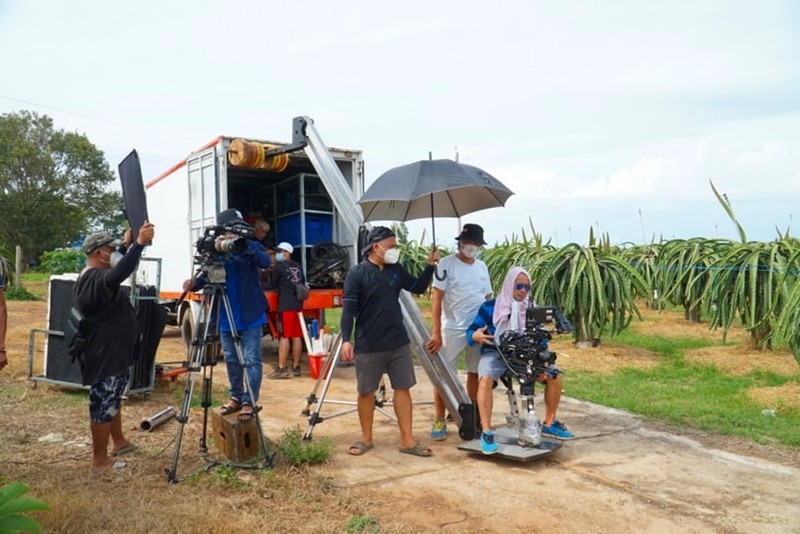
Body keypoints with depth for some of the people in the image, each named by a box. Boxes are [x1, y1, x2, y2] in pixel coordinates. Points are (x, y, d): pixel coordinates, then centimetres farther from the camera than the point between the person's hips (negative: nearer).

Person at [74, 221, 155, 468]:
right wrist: (139, 243, -50)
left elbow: (118, 267, 31)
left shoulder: (89, 276, 11)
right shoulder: (97, 278, -24)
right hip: (105, 355, -11)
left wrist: (127, 245, 23)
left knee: (112, 399, 23)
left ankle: (119, 442, 39)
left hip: (109, 351, 11)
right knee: (104, 404, 0)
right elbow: (119, 274, -47)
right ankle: (100, 459, 11)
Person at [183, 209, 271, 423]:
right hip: (226, 318, 4)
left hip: (250, 316, -4)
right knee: (231, 360, 15)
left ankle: (250, 401, 9)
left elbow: (265, 262, -24)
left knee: (251, 360, 0)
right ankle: (236, 397, 30)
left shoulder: (251, 246, -5)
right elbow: (206, 276, 2)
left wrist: (242, 245, -33)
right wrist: (194, 283, -19)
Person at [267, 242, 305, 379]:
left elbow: (272, 286, 3)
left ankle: (282, 368, -6)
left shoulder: (278, 266, -4)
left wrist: (280, 287, 23)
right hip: (298, 304, 6)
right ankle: (296, 367, 13)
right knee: (296, 336, 8)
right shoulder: (298, 267, 14)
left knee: (284, 336, -6)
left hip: (285, 306, -6)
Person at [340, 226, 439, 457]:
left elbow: (418, 288, 16)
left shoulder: (396, 270, 7)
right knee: (366, 392, 8)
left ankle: (407, 440, 16)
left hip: (398, 343, 5)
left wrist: (430, 266, 3)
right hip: (368, 346, -5)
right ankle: (366, 438, 26)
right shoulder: (357, 274, -10)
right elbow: (348, 309, -12)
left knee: (403, 388, 7)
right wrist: (346, 340, -20)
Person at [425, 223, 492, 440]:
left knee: (475, 373, 12)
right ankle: (440, 421, 13)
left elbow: (488, 298, 16)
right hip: (452, 330, -5)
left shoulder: (482, 266, 10)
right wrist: (436, 332, -16)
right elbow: (437, 300, -10)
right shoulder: (447, 263, -6)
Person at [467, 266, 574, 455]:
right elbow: (471, 331, -6)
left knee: (554, 376, -12)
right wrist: (475, 336, -31)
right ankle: (486, 433, -27)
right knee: (485, 380, -36)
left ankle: (549, 424, 10)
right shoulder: (489, 307, -5)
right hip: (495, 353, -4)